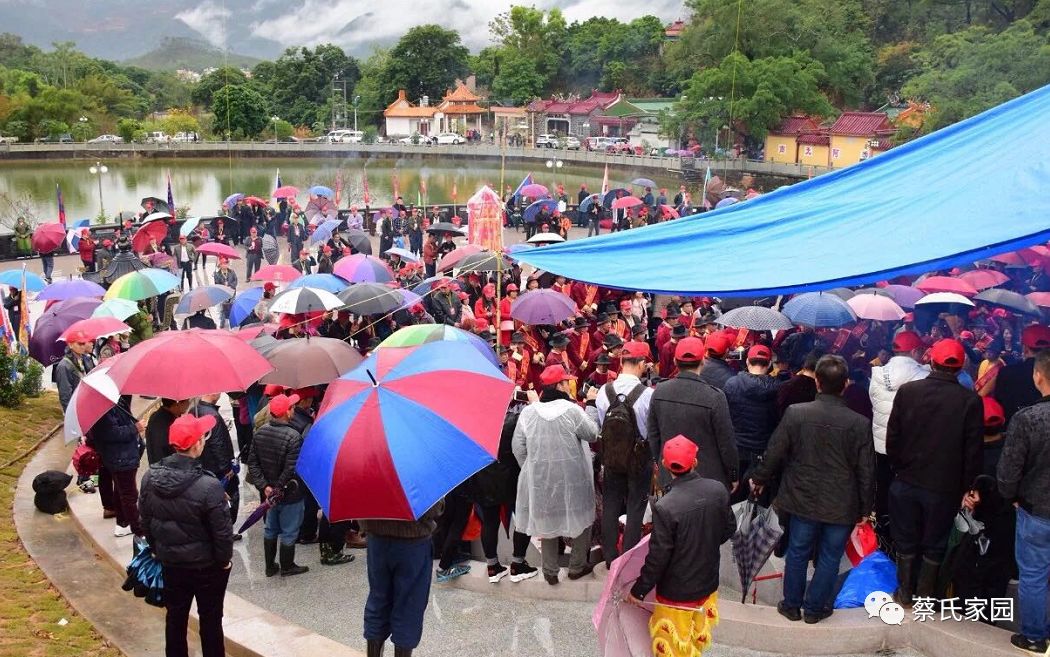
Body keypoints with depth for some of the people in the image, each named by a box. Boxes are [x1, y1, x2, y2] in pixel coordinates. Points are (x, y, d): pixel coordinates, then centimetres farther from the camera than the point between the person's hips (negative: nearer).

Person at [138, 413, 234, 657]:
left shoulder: (150, 477, -11)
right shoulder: (208, 485, -29)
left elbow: (145, 520, 2)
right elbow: (222, 530, -21)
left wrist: (158, 550, 17)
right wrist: (225, 559, -3)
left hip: (170, 563, 5)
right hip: (207, 565, -5)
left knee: (175, 617, 20)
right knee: (210, 619, 13)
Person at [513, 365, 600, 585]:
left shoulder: (528, 412, -7)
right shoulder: (572, 410, -17)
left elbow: (518, 448, -3)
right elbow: (592, 434, -5)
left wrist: (530, 468, 12)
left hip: (540, 478, 3)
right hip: (572, 478, -3)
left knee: (547, 520, 17)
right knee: (580, 518, 18)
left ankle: (550, 571, 25)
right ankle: (577, 566, 28)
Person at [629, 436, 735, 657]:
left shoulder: (665, 506, -30)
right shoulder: (718, 490, -14)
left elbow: (658, 557, -23)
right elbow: (730, 529, 2)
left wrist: (639, 590, -9)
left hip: (677, 591, -5)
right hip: (708, 582, 5)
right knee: (698, 634, 28)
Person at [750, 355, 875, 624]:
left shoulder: (795, 413, -14)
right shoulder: (859, 423, -15)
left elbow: (774, 453, -5)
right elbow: (866, 471, -7)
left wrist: (759, 479, 12)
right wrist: (865, 508, 6)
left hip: (804, 499, 1)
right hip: (841, 505, -1)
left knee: (797, 553, 17)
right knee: (829, 557, 15)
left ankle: (791, 605, 30)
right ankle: (814, 607, 27)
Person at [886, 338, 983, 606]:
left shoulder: (907, 391, -11)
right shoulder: (971, 401, -15)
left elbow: (892, 437, -3)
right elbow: (973, 450, -9)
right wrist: (967, 487, 2)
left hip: (906, 481, 1)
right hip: (945, 486, -1)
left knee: (906, 540, 17)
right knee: (934, 544, 15)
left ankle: (904, 592, 28)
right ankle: (924, 595, 25)